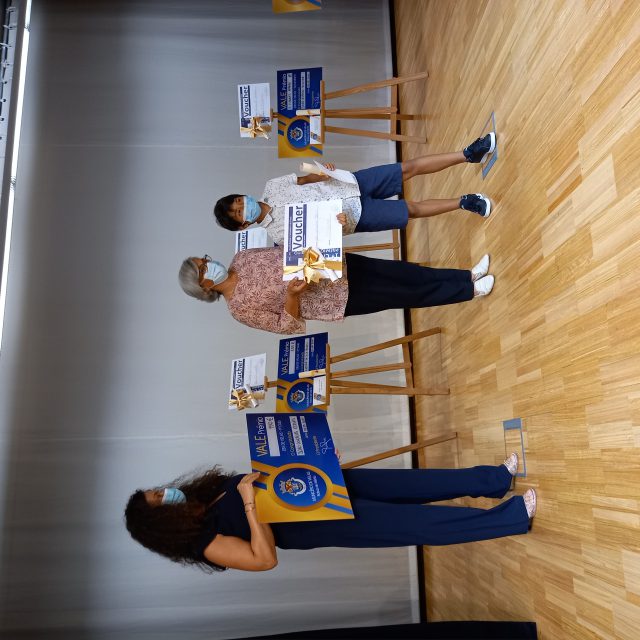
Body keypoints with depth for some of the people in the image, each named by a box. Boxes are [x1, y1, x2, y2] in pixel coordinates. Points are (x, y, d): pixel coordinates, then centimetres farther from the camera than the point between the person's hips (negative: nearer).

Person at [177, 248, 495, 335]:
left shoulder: (239, 258, 3)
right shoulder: (240, 308, -12)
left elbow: (283, 250, 12)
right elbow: (287, 326, -9)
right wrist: (292, 294, -26)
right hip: (338, 298, -5)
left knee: (403, 272, 0)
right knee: (403, 295, -4)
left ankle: (468, 275, 11)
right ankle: (470, 290, 9)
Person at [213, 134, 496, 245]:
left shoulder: (271, 187, -2)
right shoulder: (278, 233, -14)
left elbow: (305, 179, 10)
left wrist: (321, 173, -11)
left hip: (351, 183, 4)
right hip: (356, 215, -3)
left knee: (409, 168, -4)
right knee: (412, 210, -8)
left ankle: (467, 154, 7)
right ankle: (463, 203, 12)